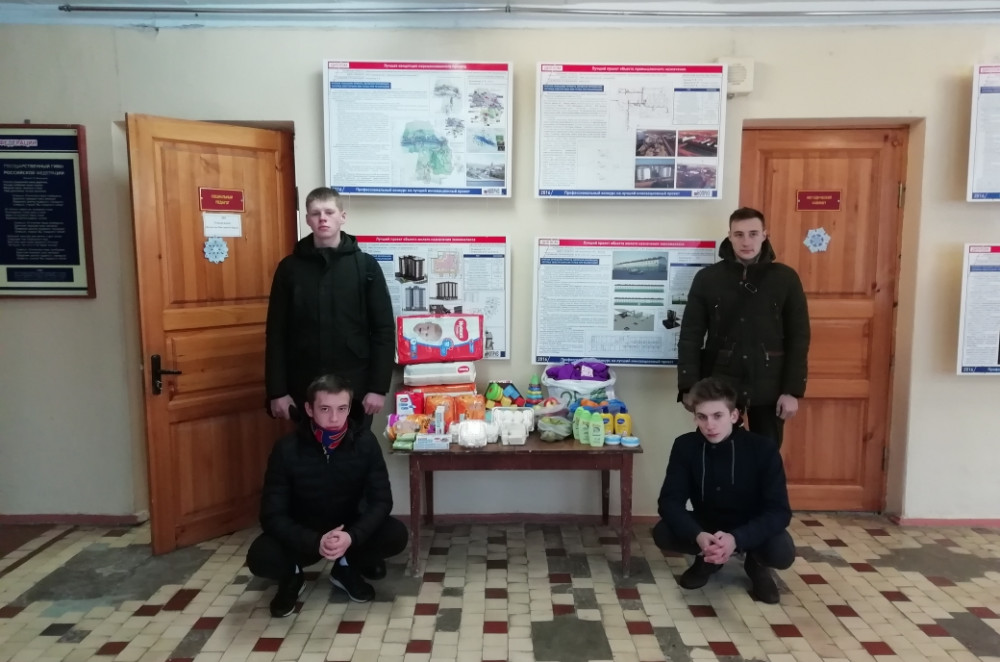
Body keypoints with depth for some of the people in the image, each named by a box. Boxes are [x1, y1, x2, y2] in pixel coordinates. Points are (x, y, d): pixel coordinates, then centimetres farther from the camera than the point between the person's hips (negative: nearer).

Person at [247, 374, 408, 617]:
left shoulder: (365, 442, -17)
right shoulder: (287, 449, -21)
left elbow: (381, 501, -16)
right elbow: (272, 515, -21)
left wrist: (352, 536, -34)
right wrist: (315, 542, -37)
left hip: (349, 531, 2)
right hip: (302, 535, -2)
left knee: (396, 534, -25)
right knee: (260, 557, -32)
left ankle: (346, 568, 5)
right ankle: (292, 577, 5)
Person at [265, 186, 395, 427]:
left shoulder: (366, 266, -1)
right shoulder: (290, 268, 3)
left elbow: (384, 330, -3)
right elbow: (277, 334, 3)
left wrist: (378, 387, -8)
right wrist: (277, 391, -2)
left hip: (355, 387, -1)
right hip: (304, 388, 1)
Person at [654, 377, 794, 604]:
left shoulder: (764, 449, -24)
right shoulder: (685, 446, -18)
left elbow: (779, 511, -26)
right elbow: (670, 501, -21)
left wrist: (736, 539, -43)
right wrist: (697, 535, -41)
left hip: (752, 528, -1)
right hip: (707, 526, 2)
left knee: (783, 553, -33)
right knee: (662, 533, -26)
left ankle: (756, 564, 5)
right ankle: (709, 559, 7)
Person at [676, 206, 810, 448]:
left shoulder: (786, 278, 0)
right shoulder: (707, 278, 0)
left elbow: (798, 337, 0)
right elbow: (690, 336, -1)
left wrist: (793, 390, -6)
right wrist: (688, 387, -8)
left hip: (769, 389, 1)